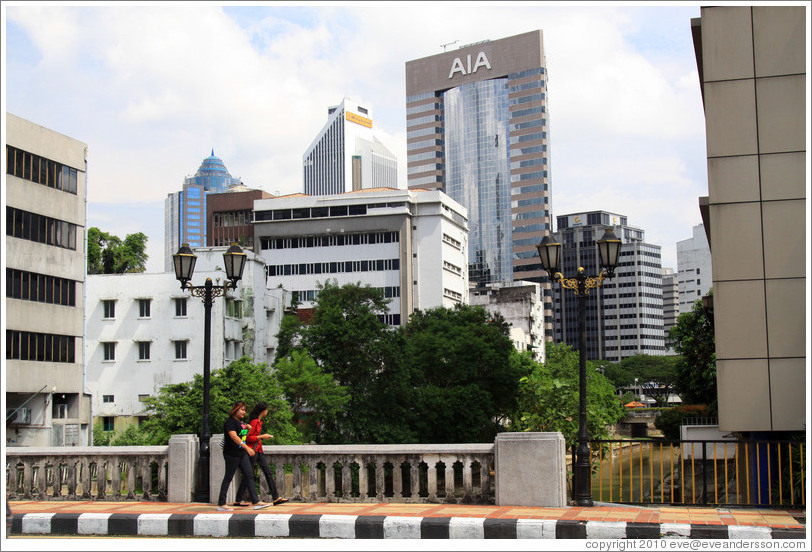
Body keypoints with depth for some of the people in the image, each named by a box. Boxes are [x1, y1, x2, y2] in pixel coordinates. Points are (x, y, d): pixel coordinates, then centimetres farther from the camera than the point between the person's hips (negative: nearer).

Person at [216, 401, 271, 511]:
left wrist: (248, 428, 11)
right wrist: (247, 448, -36)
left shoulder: (241, 422, 15)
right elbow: (234, 437, -27)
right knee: (228, 478, -2)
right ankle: (221, 504, 6)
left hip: (242, 454, 9)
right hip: (232, 454, -9)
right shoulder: (230, 422, -12)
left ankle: (256, 502, 3)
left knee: (249, 476, 3)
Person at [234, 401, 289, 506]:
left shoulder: (259, 421, 14)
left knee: (268, 472, 5)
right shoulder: (254, 422, -15)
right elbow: (248, 437, -18)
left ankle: (276, 498, 5)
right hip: (252, 450, -10)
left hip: (259, 450, 10)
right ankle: (238, 500, 4)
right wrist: (262, 436, -15)